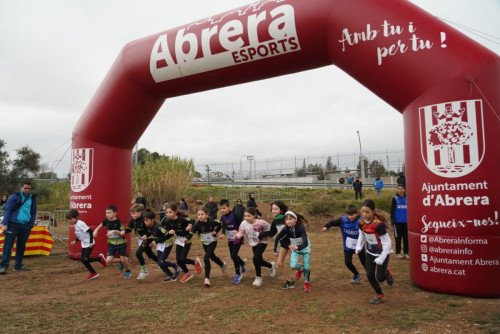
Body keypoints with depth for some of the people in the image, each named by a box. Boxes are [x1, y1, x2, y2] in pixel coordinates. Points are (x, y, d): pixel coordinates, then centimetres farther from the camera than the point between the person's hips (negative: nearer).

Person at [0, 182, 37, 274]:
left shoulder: (32, 198, 10)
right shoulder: (14, 197, -4)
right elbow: (8, 210, -6)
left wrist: (31, 225, 10)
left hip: (26, 226, 5)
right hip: (13, 225, -4)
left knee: (21, 246, 11)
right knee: (8, 245, -6)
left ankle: (18, 265, 21)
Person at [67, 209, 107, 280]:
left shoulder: (80, 224, -21)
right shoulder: (75, 224, 8)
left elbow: (91, 231, -24)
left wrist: (91, 242, -24)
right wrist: (75, 241, 9)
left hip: (89, 244, -9)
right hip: (84, 244, 9)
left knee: (85, 259, -14)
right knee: (82, 259, 7)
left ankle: (100, 258, 9)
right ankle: (93, 273, 19)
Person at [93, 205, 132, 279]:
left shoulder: (118, 222, -19)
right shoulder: (106, 221, -4)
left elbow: (122, 233, -25)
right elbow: (101, 225, 19)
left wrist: (114, 231, -37)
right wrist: (96, 230, 3)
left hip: (121, 243, -5)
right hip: (112, 243, 5)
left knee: (123, 259, -2)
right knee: (109, 260, -8)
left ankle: (128, 272, 27)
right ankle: (121, 261, 21)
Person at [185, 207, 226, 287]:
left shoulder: (212, 221, -22)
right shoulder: (198, 224, -18)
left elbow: (220, 225, -3)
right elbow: (192, 232, -29)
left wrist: (216, 231, -15)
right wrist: (187, 238, -47)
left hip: (212, 242, -4)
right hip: (204, 243, 4)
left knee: (206, 258, -19)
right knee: (212, 257, 23)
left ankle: (207, 278, -10)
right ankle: (223, 265, 54)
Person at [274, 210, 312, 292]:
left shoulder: (301, 228, -34)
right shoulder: (286, 229, -25)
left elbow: (305, 243, -43)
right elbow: (277, 238, -9)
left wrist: (297, 247, -60)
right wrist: (275, 250, -7)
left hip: (305, 248, -2)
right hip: (295, 249, 2)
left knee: (306, 267, -3)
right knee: (293, 265, -16)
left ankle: (307, 283, 28)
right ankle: (300, 269, 21)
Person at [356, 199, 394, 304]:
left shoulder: (378, 224, -31)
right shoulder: (362, 223, -12)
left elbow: (387, 242, -24)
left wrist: (381, 258, -23)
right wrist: (359, 246, -6)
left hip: (382, 252, -5)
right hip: (370, 252, 6)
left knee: (380, 278, -2)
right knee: (369, 275, 4)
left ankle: (387, 273, 34)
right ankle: (380, 295, 27)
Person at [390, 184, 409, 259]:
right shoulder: (395, 199, -1)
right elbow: (392, 210, -1)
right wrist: (392, 220, -7)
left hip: (406, 221, 2)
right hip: (397, 221, -1)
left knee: (406, 237, 6)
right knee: (398, 237, 5)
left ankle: (406, 252, 16)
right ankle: (398, 252, 14)